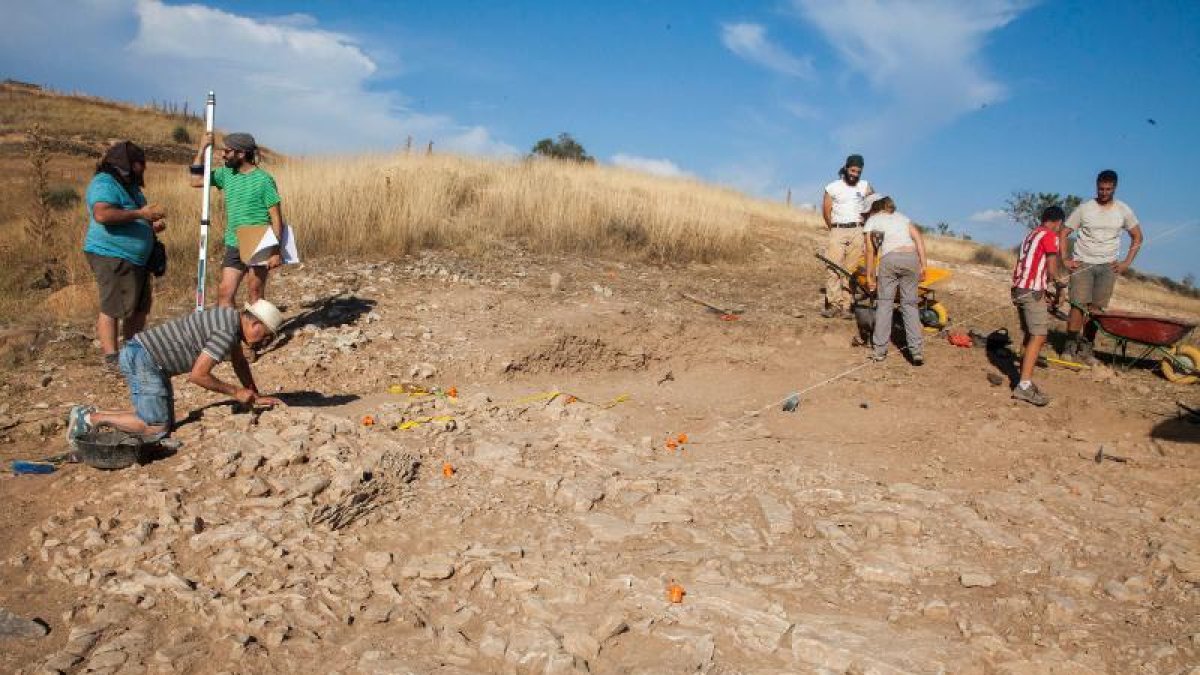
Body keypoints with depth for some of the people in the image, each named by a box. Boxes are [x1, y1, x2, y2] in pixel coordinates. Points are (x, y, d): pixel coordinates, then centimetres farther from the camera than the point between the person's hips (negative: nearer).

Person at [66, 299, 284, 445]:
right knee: (157, 428, -14)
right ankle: (92, 419, -4)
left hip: (144, 358, 10)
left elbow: (239, 363, 23)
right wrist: (236, 392, -11)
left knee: (166, 424, 7)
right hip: (141, 358, -10)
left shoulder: (232, 318, 9)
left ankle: (90, 415, 11)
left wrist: (255, 396, 20)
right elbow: (197, 375, -21)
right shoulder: (227, 333, -21)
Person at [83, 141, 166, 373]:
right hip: (112, 257, -10)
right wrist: (140, 213, -26)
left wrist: (151, 226, 14)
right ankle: (111, 358, -5)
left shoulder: (129, 185, 20)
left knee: (140, 307, 12)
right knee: (113, 307, -8)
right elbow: (102, 214, -30)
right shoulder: (104, 184, -12)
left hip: (136, 258, 10)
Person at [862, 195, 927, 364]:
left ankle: (879, 350, 2)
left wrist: (870, 276, 13)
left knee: (885, 302, 5)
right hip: (912, 258, 3)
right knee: (910, 303, 9)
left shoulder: (872, 221, 19)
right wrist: (923, 266, 11)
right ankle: (917, 350, 0)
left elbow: (871, 250, 11)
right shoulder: (902, 217, 28)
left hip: (890, 259, -3)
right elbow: (919, 240, 15)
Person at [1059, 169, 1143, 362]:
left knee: (1096, 308, -1)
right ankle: (1070, 347, -4)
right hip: (1082, 264, -2)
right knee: (1078, 305, -9)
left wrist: (1126, 263, 5)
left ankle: (1086, 348, 6)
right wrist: (1065, 259, -5)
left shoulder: (1123, 211, 3)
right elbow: (1064, 233, 3)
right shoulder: (1084, 208, -2)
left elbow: (1137, 237, 14)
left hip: (1107, 266, 2)